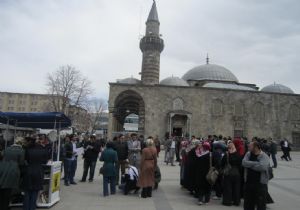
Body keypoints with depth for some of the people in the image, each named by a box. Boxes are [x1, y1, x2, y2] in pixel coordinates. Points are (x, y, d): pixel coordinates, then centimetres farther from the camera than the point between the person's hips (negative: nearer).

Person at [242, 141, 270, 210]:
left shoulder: (264, 157, -10)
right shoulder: (248, 154, 5)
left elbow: (262, 167, -26)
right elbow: (244, 163, -10)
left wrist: (249, 164, -13)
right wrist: (256, 163, -16)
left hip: (261, 184, -4)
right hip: (248, 183, 5)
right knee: (247, 204, 17)